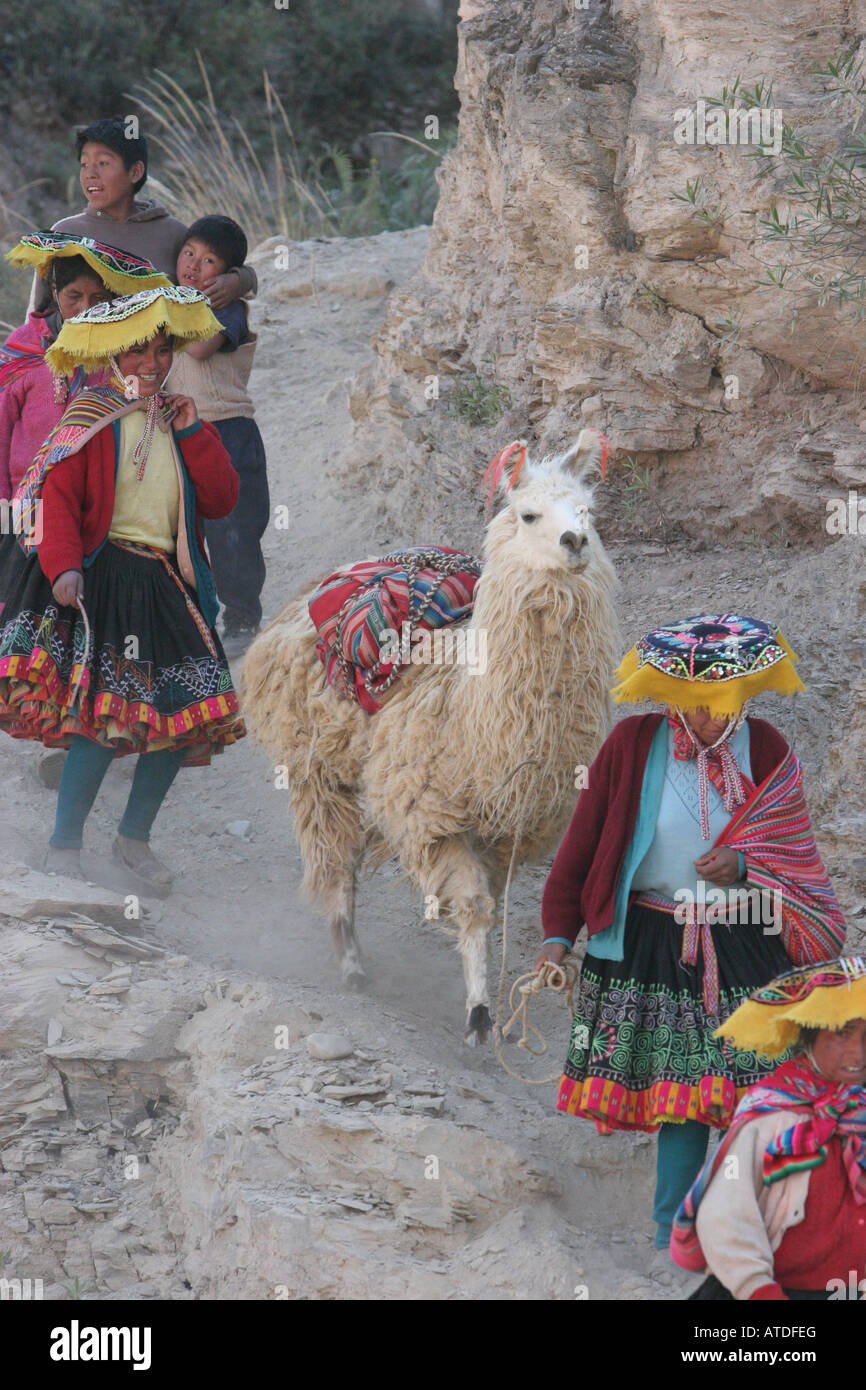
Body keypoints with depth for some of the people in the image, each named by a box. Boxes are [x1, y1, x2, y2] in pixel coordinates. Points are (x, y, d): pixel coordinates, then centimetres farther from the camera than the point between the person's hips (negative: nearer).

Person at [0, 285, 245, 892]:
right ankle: (64, 847, -6)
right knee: (105, 715, -17)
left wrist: (194, 432, -1)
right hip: (103, 577, -6)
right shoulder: (92, 416, -2)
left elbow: (222, 499, 9)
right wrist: (63, 567, -23)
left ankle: (136, 835, 22)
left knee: (189, 714, 3)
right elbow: (56, 494, -9)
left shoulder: (176, 419, 15)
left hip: (167, 581, 6)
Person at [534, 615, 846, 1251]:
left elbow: (791, 847, 10)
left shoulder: (766, 751, 1)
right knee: (681, 1100, -3)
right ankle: (673, 1242, 9)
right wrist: (557, 935, -3)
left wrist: (744, 866, -11)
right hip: (657, 947, -1)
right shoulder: (633, 745, -4)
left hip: (747, 947, 2)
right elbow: (582, 844, 2)